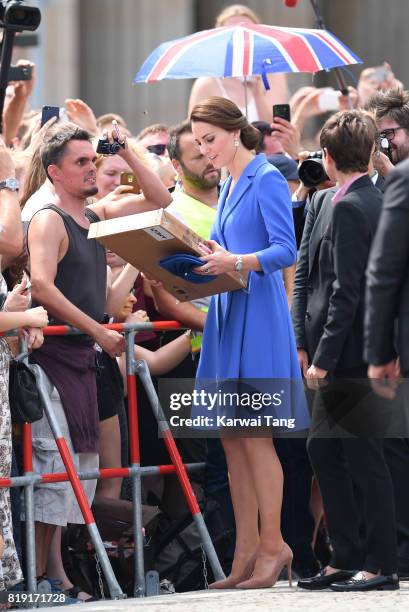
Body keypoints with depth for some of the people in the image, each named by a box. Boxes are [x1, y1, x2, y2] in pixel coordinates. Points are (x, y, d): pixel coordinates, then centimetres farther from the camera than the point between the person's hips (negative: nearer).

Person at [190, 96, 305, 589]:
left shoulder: (267, 180, -8)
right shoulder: (229, 185, 18)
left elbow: (286, 251, -17)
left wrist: (237, 262, -30)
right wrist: (205, 264, 5)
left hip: (258, 315, -9)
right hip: (228, 314, 9)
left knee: (254, 435, -8)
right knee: (232, 439, 6)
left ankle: (273, 544, -1)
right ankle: (246, 553, 8)